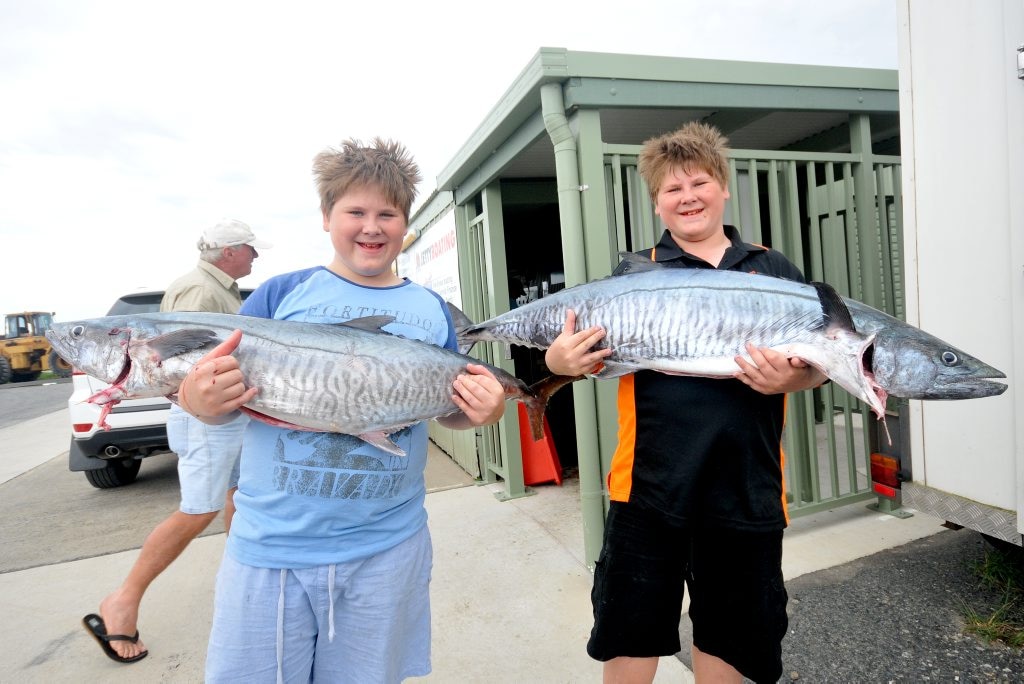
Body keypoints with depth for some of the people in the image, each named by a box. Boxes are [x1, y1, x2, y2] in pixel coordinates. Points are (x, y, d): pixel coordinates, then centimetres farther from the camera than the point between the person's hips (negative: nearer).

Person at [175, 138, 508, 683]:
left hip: (387, 546, 2)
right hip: (267, 548, -1)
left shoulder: (431, 309, 3)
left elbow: (448, 409, 9)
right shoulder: (280, 294, -2)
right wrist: (200, 398, -23)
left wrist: (481, 411, -12)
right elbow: (216, 388, -1)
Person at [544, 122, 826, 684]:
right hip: (650, 483, -1)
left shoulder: (775, 271, 8)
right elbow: (589, 355, -2)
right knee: (630, 635, 11)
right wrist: (559, 360, -25)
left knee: (727, 636, 20)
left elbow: (820, 361, 7)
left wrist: (792, 378, -15)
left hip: (746, 486, 2)